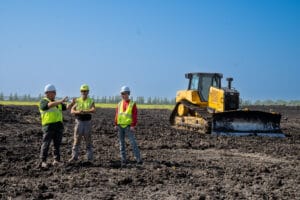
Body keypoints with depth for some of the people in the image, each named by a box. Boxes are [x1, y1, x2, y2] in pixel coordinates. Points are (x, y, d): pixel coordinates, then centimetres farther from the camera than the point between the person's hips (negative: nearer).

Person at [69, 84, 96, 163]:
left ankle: (90, 158, 8)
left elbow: (94, 110, -20)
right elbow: (72, 111, -5)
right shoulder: (77, 101, 4)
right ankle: (74, 157, 5)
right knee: (77, 140, 0)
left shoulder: (91, 101, 0)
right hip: (79, 122, 1)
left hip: (87, 122, -1)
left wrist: (84, 111, -35)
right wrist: (78, 112, -27)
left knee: (88, 140, 2)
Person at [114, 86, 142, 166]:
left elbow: (134, 116, -5)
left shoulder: (132, 104, 0)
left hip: (128, 126, -4)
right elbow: (116, 115, 11)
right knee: (121, 143, 7)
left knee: (133, 142, -9)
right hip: (120, 126, 4)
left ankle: (138, 159, -5)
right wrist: (116, 125, 4)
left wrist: (133, 126, -13)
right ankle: (123, 160, 12)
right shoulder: (119, 104, 12)